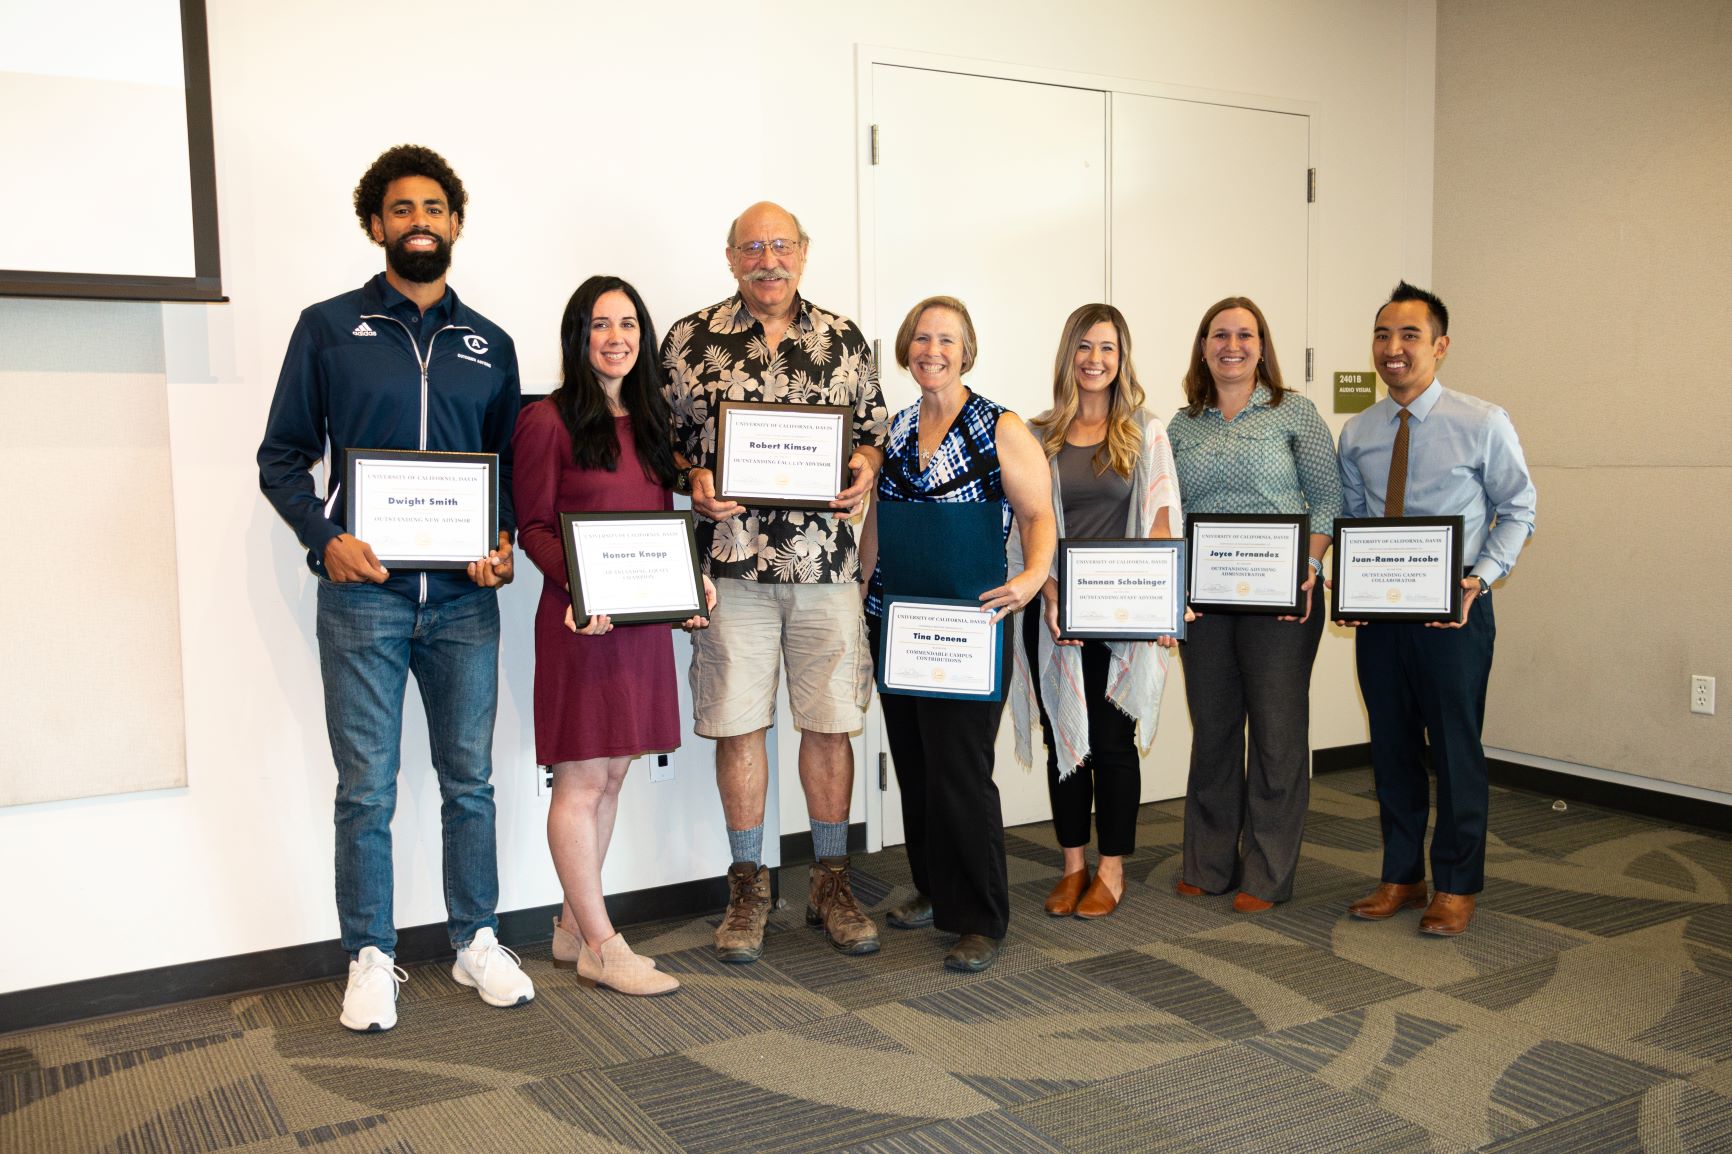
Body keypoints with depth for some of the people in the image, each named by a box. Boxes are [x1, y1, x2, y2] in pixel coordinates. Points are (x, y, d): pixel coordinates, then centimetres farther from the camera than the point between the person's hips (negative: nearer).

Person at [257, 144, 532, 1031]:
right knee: (366, 789, 4)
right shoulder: (329, 327, 5)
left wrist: (505, 542, -3)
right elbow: (282, 457, 4)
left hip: (464, 595, 2)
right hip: (364, 592, -2)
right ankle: (371, 958, 17)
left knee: (469, 780, 9)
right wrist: (326, 540, -11)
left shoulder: (490, 345, 13)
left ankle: (476, 941, 23)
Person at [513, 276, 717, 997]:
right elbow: (534, 527, -8)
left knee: (611, 775, 12)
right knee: (582, 781, -1)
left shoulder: (650, 422, 15)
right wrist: (580, 587, -24)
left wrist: (691, 581, 1)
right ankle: (600, 946, 8)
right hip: (581, 620, -7)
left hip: (644, 619, 7)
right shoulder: (548, 421, -5)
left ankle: (573, 928, 24)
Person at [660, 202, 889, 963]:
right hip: (732, 559, -1)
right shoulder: (690, 340, 5)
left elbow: (874, 430, 15)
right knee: (739, 725, 4)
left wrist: (866, 466, -6)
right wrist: (693, 479, -11)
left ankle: (830, 883, 21)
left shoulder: (845, 340, 10)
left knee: (829, 722, 6)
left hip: (827, 561, 2)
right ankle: (748, 887, 20)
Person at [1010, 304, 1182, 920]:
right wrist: (1051, 592, -12)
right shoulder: (1039, 435, 7)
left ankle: (1111, 870, 15)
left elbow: (1159, 521, 1)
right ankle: (1073, 868, 20)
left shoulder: (1146, 432, 5)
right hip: (1056, 613, 2)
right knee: (1063, 736, 7)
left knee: (1112, 737, 2)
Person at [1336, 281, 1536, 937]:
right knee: (1391, 746, 12)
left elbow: (1516, 510, 0)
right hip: (1376, 612, 4)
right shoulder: (1356, 434, 7)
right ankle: (1401, 877, 27)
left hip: (1455, 611, -4)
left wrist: (1482, 576, -16)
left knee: (1456, 747, 5)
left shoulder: (1483, 425, -5)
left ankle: (1457, 887, 21)